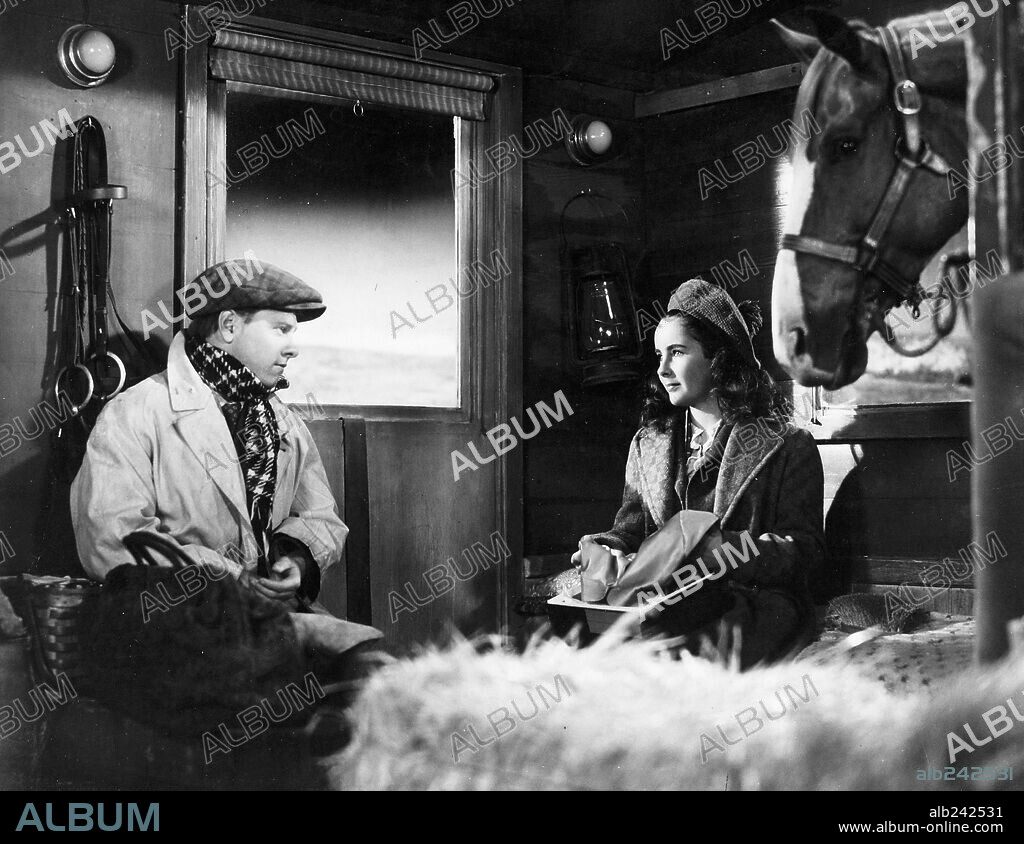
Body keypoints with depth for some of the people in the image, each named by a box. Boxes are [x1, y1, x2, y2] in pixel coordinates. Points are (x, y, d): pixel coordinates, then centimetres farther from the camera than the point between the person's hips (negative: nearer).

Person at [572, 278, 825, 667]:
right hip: (668, 600, 4)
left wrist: (733, 554, -21)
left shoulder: (787, 445, 5)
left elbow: (805, 548, -1)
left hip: (757, 602, -3)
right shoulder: (648, 444, 20)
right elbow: (630, 529, 15)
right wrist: (602, 551, -10)